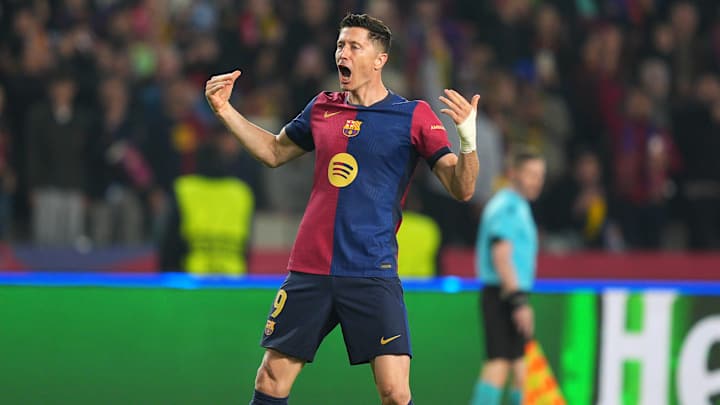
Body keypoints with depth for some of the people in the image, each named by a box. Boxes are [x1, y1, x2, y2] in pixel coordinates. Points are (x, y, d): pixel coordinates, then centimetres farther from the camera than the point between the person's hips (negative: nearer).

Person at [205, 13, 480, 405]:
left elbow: (461, 189, -6)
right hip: (309, 270, 4)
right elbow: (274, 152, 29)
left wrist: (468, 139, -24)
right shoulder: (322, 108, 11)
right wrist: (224, 110, 20)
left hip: (372, 275, -4)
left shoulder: (413, 116, -2)